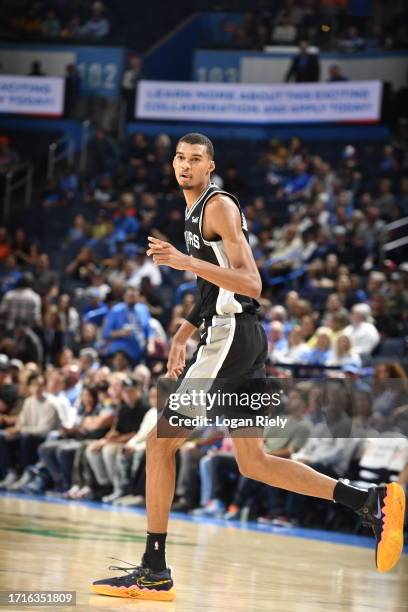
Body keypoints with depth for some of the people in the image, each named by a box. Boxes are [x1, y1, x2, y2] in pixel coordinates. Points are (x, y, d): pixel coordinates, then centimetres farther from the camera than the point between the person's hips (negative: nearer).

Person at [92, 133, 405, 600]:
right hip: (242, 338, 10)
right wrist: (184, 332, 29)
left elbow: (251, 284, -18)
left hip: (229, 337, -10)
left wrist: (185, 261, -25)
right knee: (253, 462, 9)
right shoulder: (195, 211, 22)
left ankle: (154, 571, 0)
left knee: (160, 443, -4)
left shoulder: (219, 205, -8)